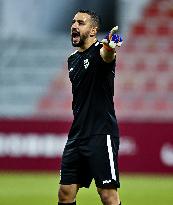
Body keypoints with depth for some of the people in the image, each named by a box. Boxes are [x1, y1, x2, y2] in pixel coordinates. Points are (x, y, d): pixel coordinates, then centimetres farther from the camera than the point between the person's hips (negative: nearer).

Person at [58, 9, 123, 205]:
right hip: (77, 136, 8)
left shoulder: (99, 51, -8)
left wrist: (110, 47, -59)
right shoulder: (72, 59, 16)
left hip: (102, 134, -8)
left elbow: (107, 55, -35)